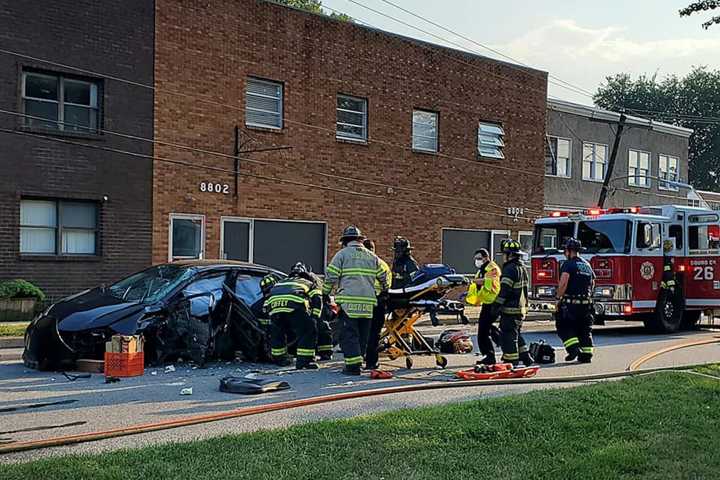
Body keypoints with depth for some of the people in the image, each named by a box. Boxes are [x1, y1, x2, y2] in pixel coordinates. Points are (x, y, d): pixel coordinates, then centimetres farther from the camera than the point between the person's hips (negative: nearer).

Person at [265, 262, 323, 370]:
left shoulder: (279, 283, 44)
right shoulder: (310, 284, 33)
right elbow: (317, 300, 18)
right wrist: (314, 318, 17)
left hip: (273, 303, 4)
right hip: (295, 304, -4)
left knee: (277, 332, 25)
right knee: (307, 332, 7)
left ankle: (279, 358, 34)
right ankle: (304, 360, 1)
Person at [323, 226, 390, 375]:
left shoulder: (342, 254, 4)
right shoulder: (372, 256, 18)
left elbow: (331, 276, -3)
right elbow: (383, 277, 21)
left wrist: (325, 293, 10)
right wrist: (384, 291, 38)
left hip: (348, 302, -4)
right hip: (368, 302, 4)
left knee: (349, 334, -4)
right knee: (362, 334, 12)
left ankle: (353, 365, -10)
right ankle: (358, 360, 14)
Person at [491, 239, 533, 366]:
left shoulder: (510, 269, -17)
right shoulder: (522, 268, 15)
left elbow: (504, 291, -21)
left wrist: (495, 307, -16)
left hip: (510, 310, -10)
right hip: (521, 309, 10)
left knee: (508, 337, -4)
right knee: (516, 335, 21)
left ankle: (511, 362, -3)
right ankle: (526, 357, 24)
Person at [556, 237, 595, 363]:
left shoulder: (568, 264, -9)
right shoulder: (587, 265, 15)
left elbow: (563, 283, -19)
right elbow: (592, 283, 18)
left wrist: (559, 297, -9)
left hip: (570, 302, -7)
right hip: (586, 303, 7)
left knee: (564, 327, 4)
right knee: (585, 329, 11)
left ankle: (574, 348, -12)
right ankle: (586, 354, 9)